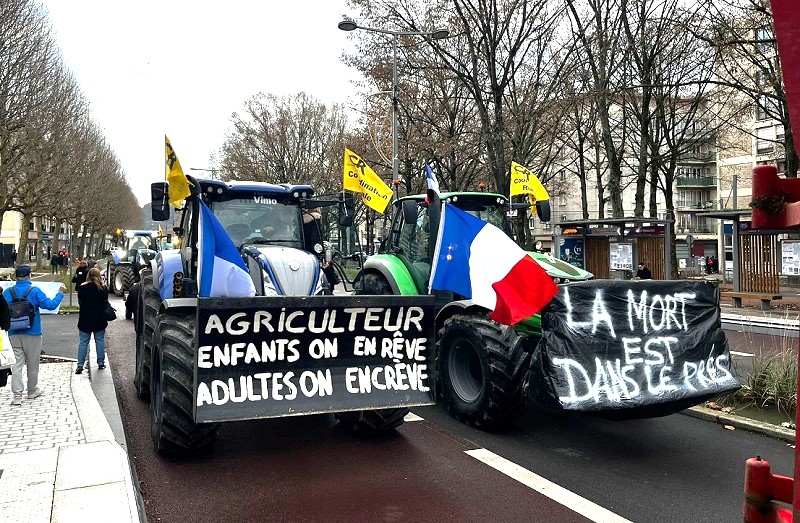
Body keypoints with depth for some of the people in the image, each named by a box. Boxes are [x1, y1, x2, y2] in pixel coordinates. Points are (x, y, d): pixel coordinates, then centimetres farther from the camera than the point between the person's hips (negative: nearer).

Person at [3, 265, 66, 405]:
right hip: (32, 333, -3)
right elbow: (51, 305, -13)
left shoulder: (8, 292, 0)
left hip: (14, 334, 3)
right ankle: (32, 391, 24)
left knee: (17, 363, 5)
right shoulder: (35, 291, -10)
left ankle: (17, 395, -4)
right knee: (32, 363, 11)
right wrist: (60, 293, 0)